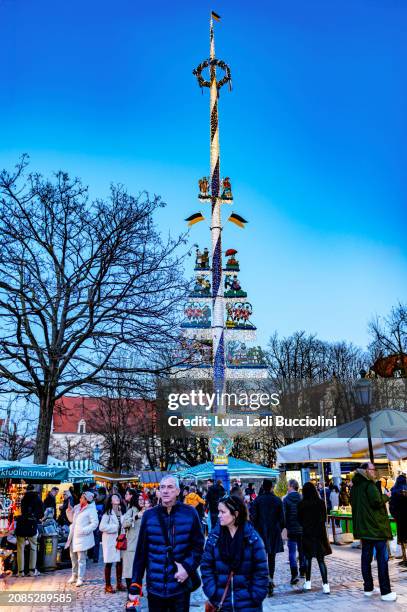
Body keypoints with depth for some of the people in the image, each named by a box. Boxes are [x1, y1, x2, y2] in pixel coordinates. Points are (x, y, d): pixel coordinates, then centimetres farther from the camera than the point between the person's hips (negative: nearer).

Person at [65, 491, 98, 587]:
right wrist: (69, 510, 4)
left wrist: (84, 530, -23)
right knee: (73, 557, 19)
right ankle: (74, 576, 33)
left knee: (81, 559, -2)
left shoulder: (91, 510, -12)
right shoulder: (77, 507, 10)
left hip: (82, 537, -8)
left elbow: (94, 523, -16)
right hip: (74, 535, 8)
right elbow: (71, 519, 19)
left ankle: (80, 578, 7)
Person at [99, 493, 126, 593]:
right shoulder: (107, 513, -9)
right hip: (110, 541, -5)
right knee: (109, 563, 2)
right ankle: (107, 585, 13)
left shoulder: (121, 512, 9)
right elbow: (102, 527, -17)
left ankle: (119, 583, 20)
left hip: (120, 540, 5)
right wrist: (115, 528, -14)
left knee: (120, 561, 7)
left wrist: (122, 528, -4)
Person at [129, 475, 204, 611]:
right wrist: (135, 585, 0)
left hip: (181, 586, -1)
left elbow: (198, 545, 0)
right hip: (155, 586, 1)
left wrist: (188, 567, -14)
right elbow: (141, 551, 1)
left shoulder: (190, 513, -5)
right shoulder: (149, 515, -3)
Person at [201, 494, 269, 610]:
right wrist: (212, 593, -8)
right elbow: (206, 567, 0)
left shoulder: (252, 537, -7)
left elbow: (261, 570, -3)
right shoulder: (214, 536, -3)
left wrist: (256, 597, -8)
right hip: (221, 603, 2)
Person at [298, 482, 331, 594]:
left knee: (308, 557, 15)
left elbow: (299, 520, 0)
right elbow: (324, 518, 4)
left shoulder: (301, 504, -10)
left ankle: (308, 582, 20)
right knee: (321, 559, 5)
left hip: (307, 534, -1)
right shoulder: (321, 502, -8)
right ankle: (325, 584, -4)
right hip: (320, 533, 1)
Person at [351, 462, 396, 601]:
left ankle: (368, 588, 18)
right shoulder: (369, 484, -15)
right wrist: (386, 496, -4)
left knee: (366, 557, 12)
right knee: (382, 558, -2)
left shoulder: (355, 486, 10)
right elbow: (377, 501, -21)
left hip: (362, 526, 8)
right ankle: (385, 592, 0)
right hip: (376, 527, -8)